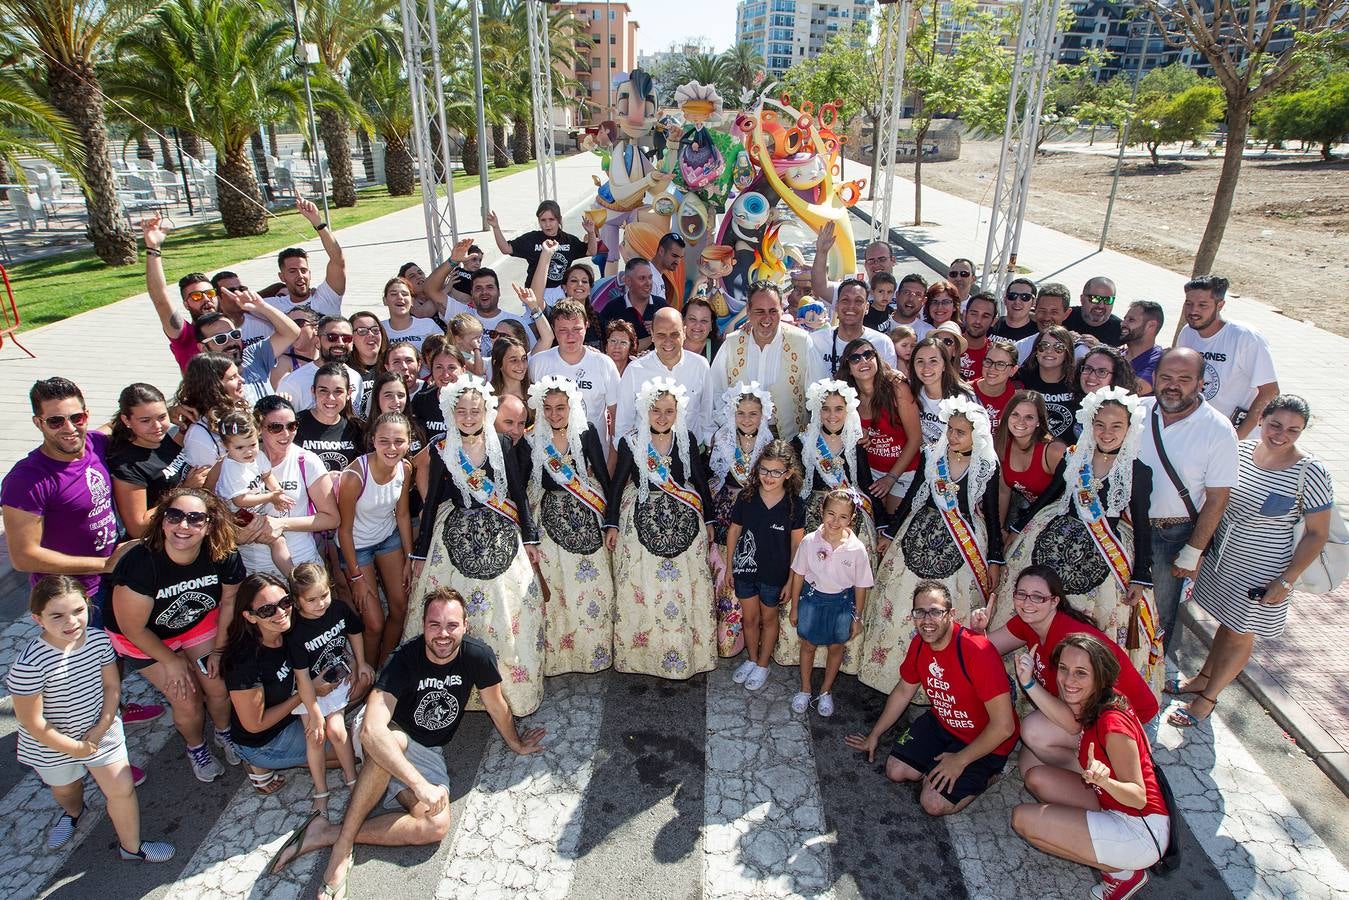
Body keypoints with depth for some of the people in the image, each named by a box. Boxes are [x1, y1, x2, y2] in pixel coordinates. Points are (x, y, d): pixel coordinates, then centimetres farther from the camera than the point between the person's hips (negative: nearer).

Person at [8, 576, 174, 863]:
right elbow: (31, 722, -24)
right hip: (52, 743, -2)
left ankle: (131, 846, 31)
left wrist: (102, 727, -12)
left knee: (122, 789, 5)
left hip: (100, 729, 2)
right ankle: (73, 812, 64)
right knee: (65, 788, 27)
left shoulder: (98, 640, -19)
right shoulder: (29, 664, -32)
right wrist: (75, 748, -16)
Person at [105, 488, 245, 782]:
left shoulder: (224, 556, -28)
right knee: (188, 702, -2)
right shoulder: (141, 563, -37)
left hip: (199, 623, 3)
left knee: (219, 687, 3)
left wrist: (218, 649, -3)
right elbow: (132, 628, -22)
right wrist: (171, 661, -11)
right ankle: (196, 748, 31)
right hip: (143, 637, -3)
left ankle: (224, 733, 37)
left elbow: (228, 601, -7)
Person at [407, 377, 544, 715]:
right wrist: (420, 553, 4)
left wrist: (529, 538, 4)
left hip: (501, 537, 1)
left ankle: (514, 686, 22)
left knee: (508, 610, 5)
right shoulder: (441, 449, -3)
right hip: (457, 538, -1)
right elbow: (431, 500, 2)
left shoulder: (502, 445, -2)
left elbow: (519, 493, 4)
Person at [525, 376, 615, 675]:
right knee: (552, 581, 2)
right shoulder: (532, 438, -6)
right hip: (549, 515, 0)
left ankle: (594, 649, 21)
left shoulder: (586, 431, -6)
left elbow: (602, 471, 0)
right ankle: (556, 651, 17)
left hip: (586, 514, 0)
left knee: (591, 580, 3)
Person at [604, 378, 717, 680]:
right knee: (640, 587, 3)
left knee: (687, 586, 6)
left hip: (684, 521, 2)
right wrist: (611, 524, 1)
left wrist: (709, 518, 10)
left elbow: (700, 479, 6)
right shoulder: (631, 442, -7)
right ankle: (642, 652, 22)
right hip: (642, 521, -1)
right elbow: (617, 483, 0)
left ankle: (688, 652, 24)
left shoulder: (687, 439, -3)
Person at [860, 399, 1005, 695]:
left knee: (955, 614, 3)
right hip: (921, 536, 2)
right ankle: (890, 667, 25)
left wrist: (995, 560, 1)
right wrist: (891, 533, 10)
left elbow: (992, 513, 0)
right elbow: (912, 495, 6)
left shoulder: (987, 467, -7)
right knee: (900, 604, 6)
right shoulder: (931, 455, -4)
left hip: (964, 546, -2)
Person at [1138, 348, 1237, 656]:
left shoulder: (1218, 431, -16)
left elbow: (1217, 499, -12)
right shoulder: (1138, 410, -6)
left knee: (1160, 615, 11)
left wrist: (1192, 553, -11)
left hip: (1173, 535, -3)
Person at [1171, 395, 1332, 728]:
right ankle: (1202, 678, 39)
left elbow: (1316, 533, -12)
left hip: (1260, 574, -4)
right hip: (1222, 557, 4)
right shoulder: (1241, 451, -5)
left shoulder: (1310, 473, -18)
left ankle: (1207, 697, 27)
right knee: (1227, 622, 21)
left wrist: (1286, 581, -14)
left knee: (1240, 634, 12)